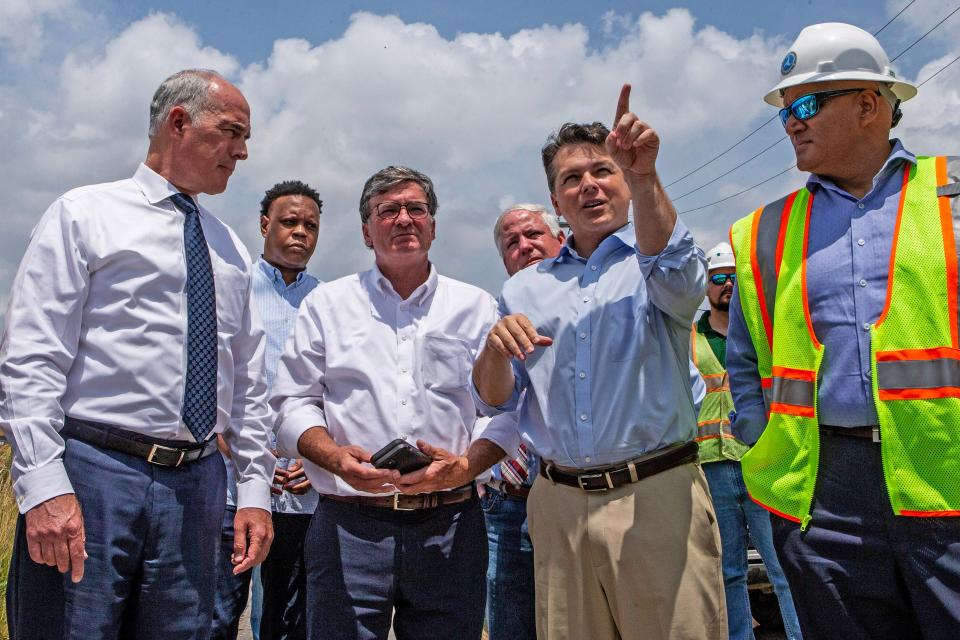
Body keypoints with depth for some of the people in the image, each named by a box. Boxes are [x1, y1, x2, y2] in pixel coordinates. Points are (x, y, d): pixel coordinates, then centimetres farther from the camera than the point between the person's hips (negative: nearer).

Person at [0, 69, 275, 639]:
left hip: (197, 486, 5)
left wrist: (255, 490, 11)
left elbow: (248, 384, 18)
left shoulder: (231, 250, 17)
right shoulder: (85, 216, 2)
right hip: (91, 477, -5)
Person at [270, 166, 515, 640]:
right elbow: (294, 403, 7)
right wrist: (335, 457, -12)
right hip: (349, 525, 0)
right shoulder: (327, 303, 11)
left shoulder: (476, 307, 10)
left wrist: (465, 466, -12)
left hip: (449, 528, 1)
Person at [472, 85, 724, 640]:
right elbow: (494, 401, 10)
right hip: (559, 506, 3)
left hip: (657, 496, -3)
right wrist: (496, 350, -11)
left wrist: (644, 177, -35)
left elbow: (677, 280, -21)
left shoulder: (658, 261, 5)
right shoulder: (524, 290, 14)